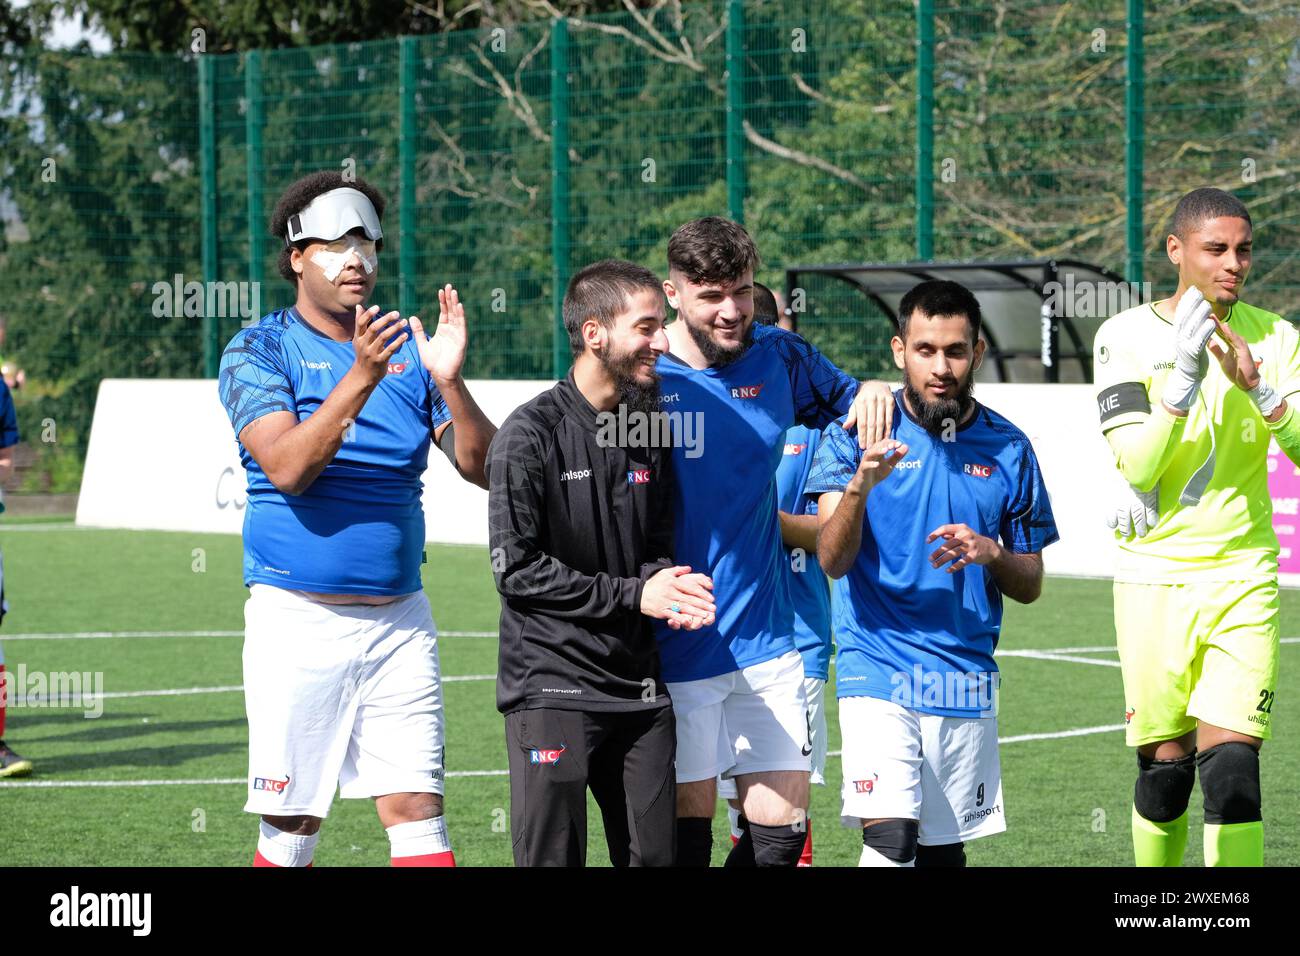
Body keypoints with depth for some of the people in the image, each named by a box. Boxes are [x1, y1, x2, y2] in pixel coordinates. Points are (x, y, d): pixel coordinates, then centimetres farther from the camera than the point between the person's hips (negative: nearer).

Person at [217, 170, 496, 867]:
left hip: (399, 619, 3)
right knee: (293, 823, 1)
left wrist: (450, 381, -16)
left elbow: (484, 467, 1)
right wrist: (362, 375, -27)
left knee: (417, 810, -5)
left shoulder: (408, 351, 9)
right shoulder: (258, 351, -1)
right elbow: (287, 467, -17)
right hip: (298, 618, -3)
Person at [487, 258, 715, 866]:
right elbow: (517, 569, -12)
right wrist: (632, 594, -13)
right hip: (552, 685, -6)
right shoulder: (531, 434, -9)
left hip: (639, 687, 6)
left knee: (656, 854, 6)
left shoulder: (649, 429, 11)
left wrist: (669, 585, -5)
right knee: (553, 857, -6)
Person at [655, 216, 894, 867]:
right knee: (686, 832, 0)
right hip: (678, 651, -4)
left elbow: (846, 403, 23)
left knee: (782, 830, 3)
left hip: (767, 646, 4)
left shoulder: (778, 358, 4)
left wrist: (875, 391, -2)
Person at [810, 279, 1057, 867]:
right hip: (877, 670, -3)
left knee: (943, 851, 8)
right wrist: (860, 485, -31)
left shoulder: (1007, 448, 6)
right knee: (890, 839, -19)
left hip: (967, 680, 3)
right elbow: (832, 560, -12)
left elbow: (1030, 586, 11)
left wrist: (990, 554, -11)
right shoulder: (856, 436, -1)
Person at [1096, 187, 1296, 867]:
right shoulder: (1126, 337, -2)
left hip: (1243, 578, 1)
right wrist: (1185, 375, -22)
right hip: (1155, 578, -1)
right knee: (1165, 766, 3)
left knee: (1232, 764, -11)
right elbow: (1136, 466, -12)